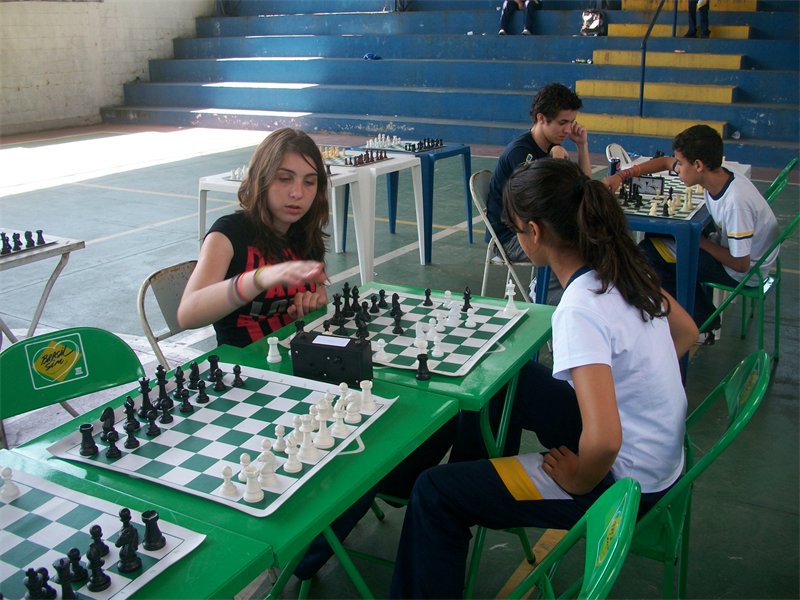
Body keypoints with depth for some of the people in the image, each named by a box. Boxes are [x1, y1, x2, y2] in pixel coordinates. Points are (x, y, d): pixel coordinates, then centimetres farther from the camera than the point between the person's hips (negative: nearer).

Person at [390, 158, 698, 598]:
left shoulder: (579, 309, -31)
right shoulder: (623, 267, -5)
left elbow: (604, 440, -38)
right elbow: (686, 333, 12)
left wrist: (577, 482, -18)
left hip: (627, 483, -9)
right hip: (659, 456, 9)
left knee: (435, 494, -8)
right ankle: (479, 482, 42)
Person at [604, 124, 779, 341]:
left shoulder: (736, 202, -33)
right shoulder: (716, 176, -9)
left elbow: (741, 264, -26)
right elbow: (665, 162, 7)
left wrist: (700, 241, -15)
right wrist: (621, 176, -1)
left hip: (747, 272, -8)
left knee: (650, 251, -15)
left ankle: (703, 323, 5)